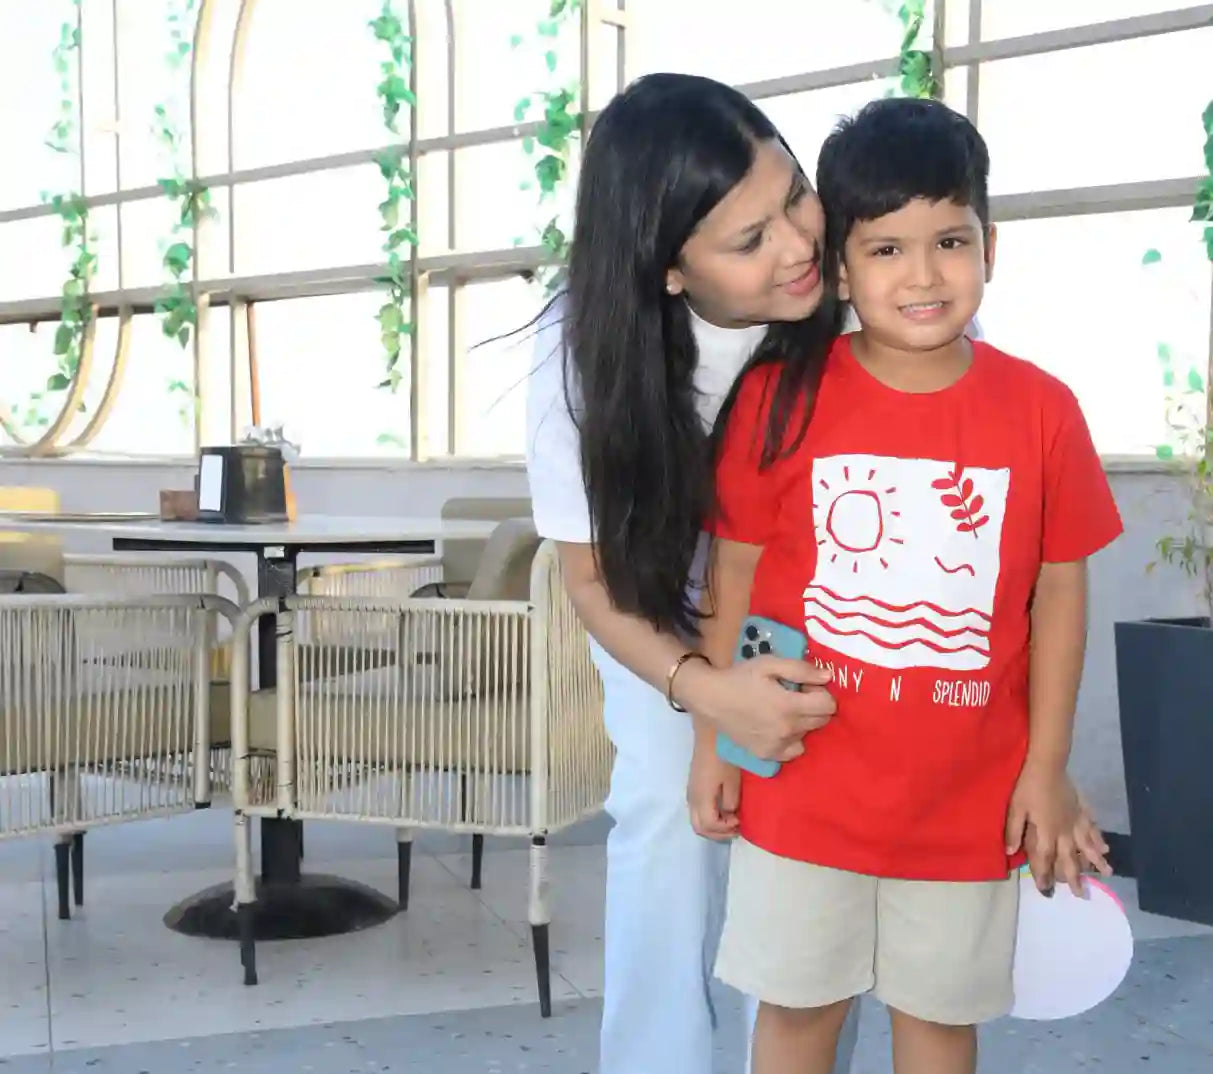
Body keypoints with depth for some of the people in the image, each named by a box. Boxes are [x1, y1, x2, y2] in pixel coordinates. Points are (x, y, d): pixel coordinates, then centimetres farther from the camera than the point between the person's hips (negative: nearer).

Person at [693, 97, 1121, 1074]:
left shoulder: (1042, 410, -8)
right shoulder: (777, 397, -11)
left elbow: (1061, 591, -1)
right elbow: (734, 572, -3)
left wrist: (1047, 768, 0)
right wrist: (714, 737, 1)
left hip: (969, 797, 1)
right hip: (804, 784, 0)